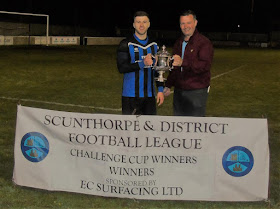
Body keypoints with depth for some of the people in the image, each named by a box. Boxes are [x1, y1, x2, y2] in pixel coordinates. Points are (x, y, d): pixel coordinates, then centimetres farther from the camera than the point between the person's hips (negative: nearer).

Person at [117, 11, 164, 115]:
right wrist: (142, 64, -20)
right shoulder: (126, 44, -2)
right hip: (131, 95, -4)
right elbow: (121, 68, -10)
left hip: (149, 95, 4)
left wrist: (160, 90, 8)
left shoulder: (154, 45, 13)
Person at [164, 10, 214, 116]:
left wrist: (183, 62, -35)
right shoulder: (178, 43, 16)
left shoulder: (204, 42, -9)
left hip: (197, 92, -7)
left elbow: (205, 65, -23)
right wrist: (168, 85, 20)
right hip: (179, 91, 7)